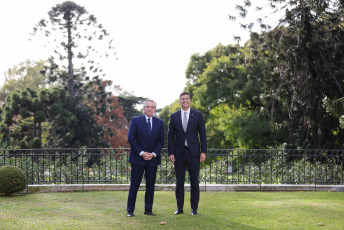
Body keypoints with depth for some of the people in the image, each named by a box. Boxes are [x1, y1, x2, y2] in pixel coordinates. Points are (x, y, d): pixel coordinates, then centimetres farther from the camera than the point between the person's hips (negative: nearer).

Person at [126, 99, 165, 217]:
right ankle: (130, 210, 6)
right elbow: (131, 138, -5)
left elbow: (161, 140, 6)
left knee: (150, 185, 5)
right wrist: (141, 153, -12)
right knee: (134, 185, -2)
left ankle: (148, 210, 14)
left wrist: (154, 153, -8)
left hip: (153, 159, 3)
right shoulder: (135, 120, 0)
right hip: (138, 158, -3)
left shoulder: (159, 122, 9)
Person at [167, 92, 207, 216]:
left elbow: (202, 134, 2)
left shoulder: (197, 115, 3)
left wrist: (203, 152, -5)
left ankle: (194, 208, 11)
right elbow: (170, 136, 6)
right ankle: (179, 208, 14)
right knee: (179, 181, 6)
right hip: (179, 153, 1)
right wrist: (170, 153, -1)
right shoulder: (174, 116, 6)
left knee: (194, 181, 3)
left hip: (193, 152, -1)